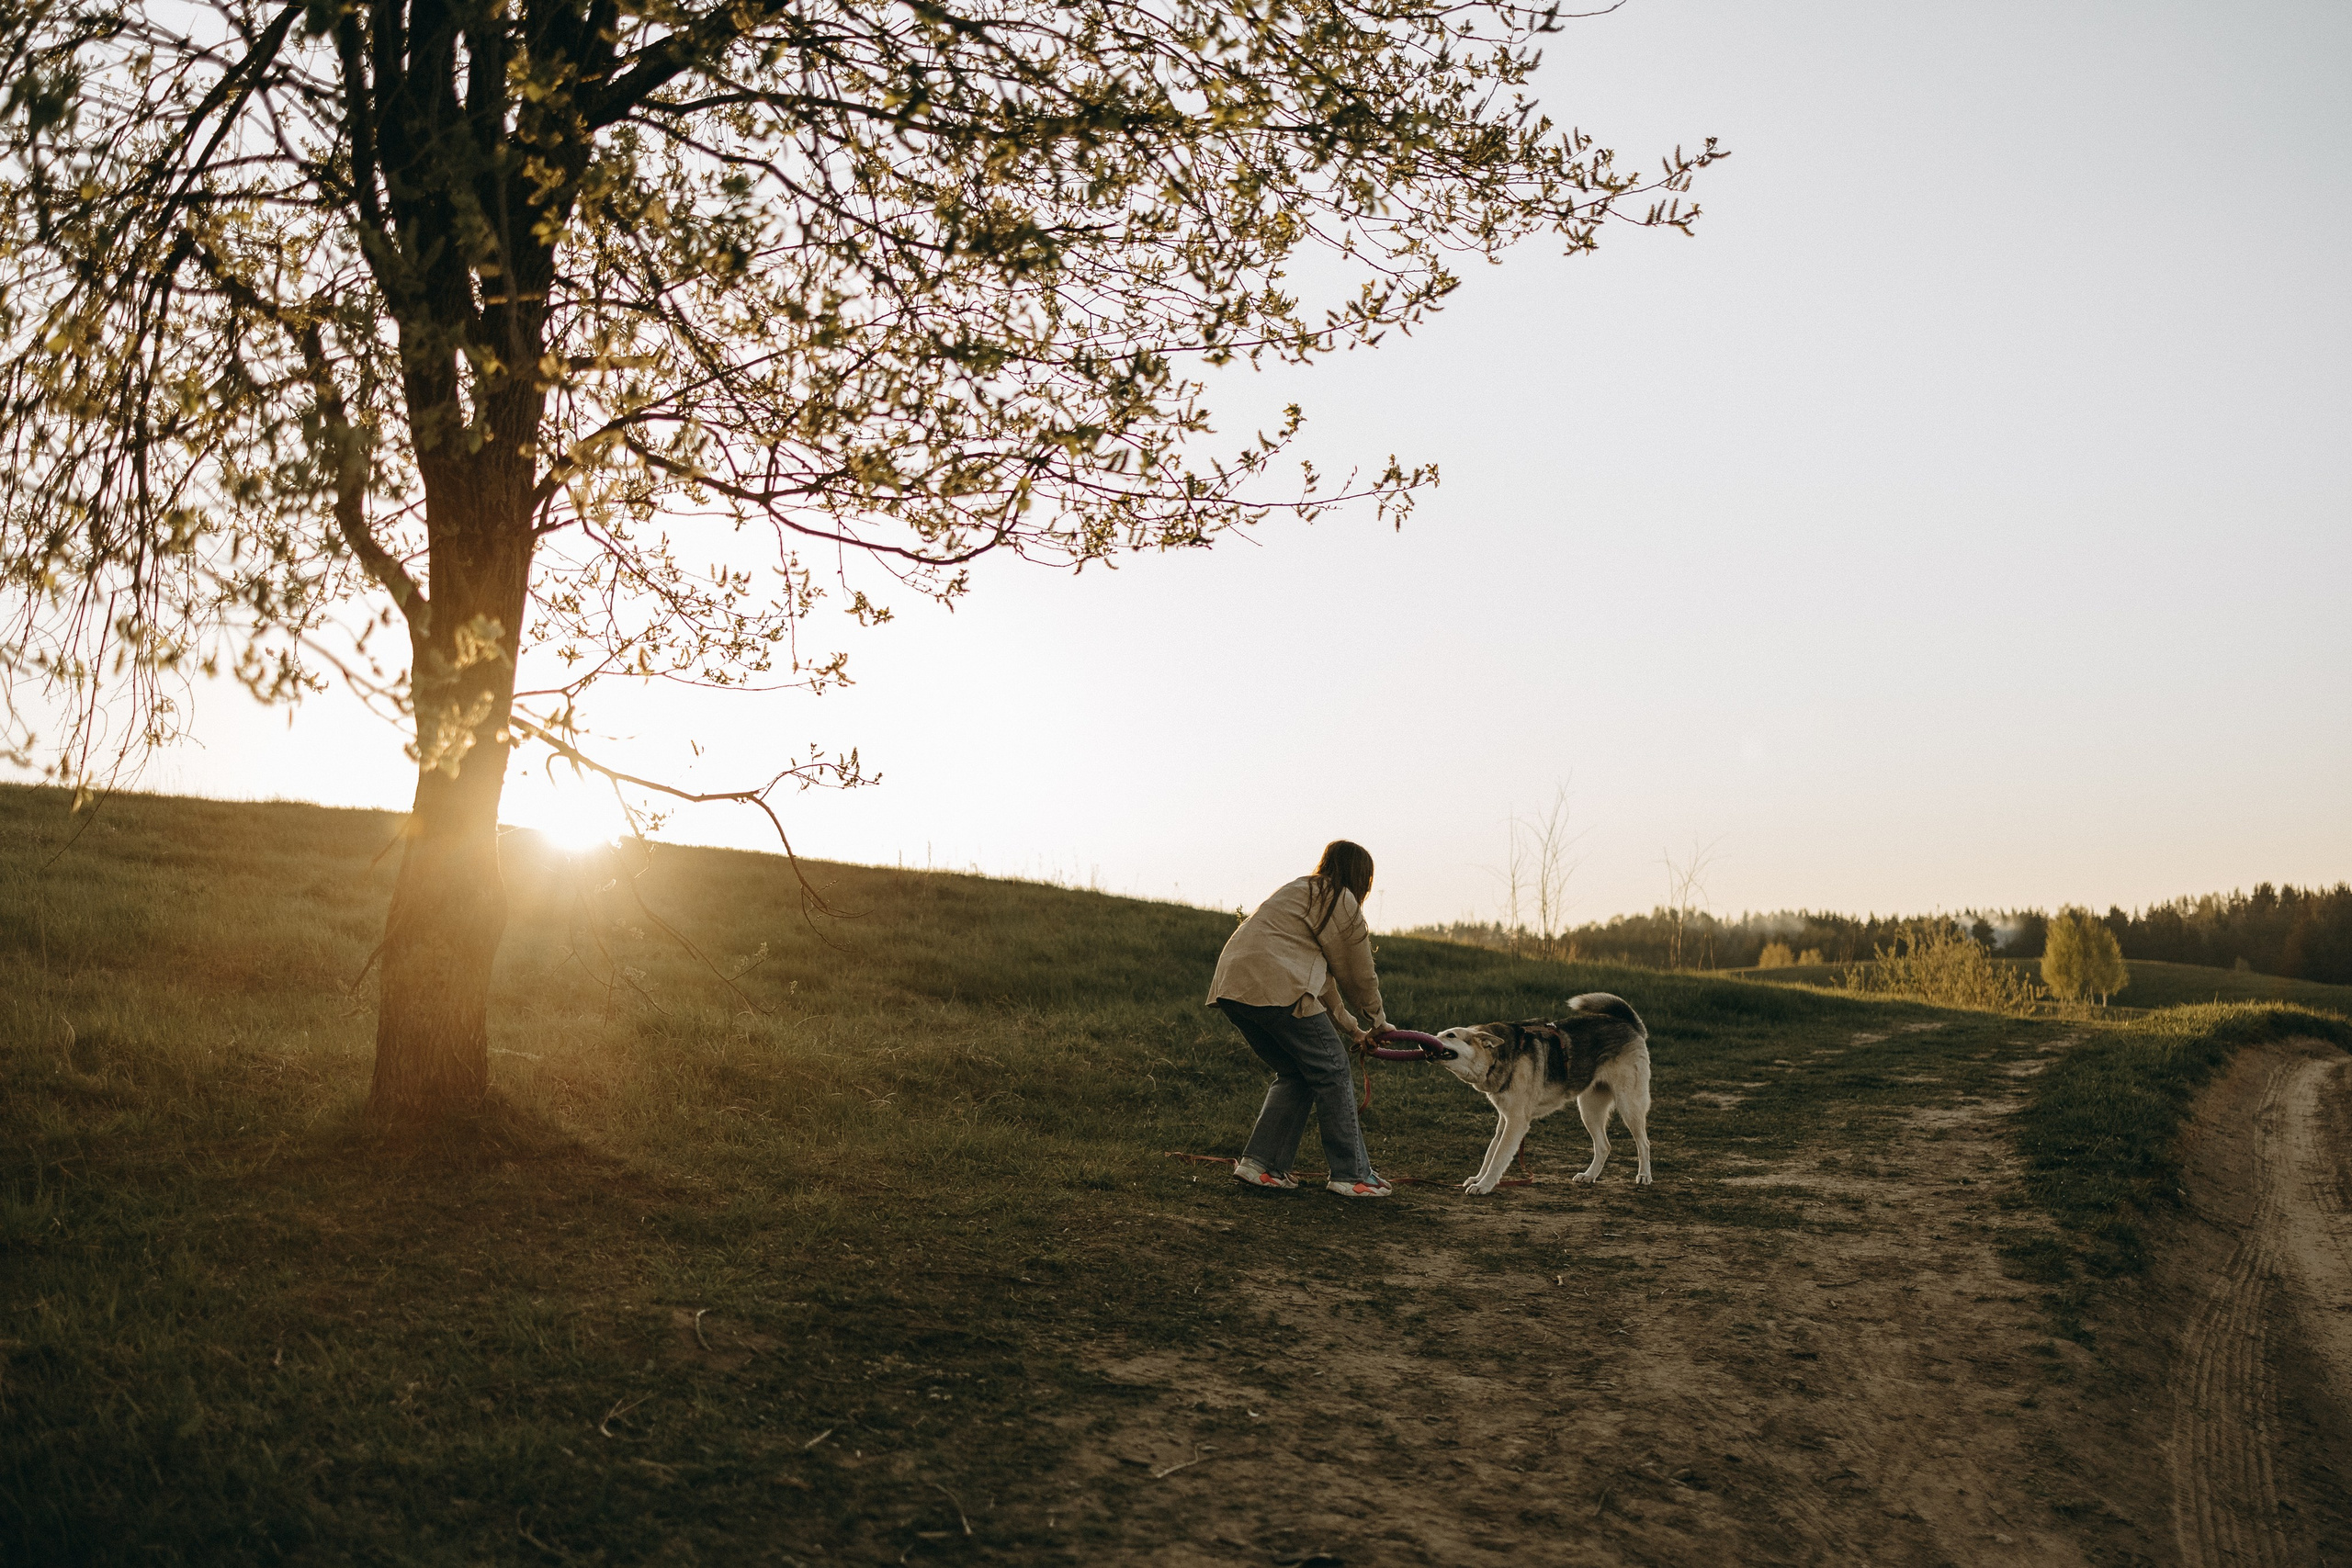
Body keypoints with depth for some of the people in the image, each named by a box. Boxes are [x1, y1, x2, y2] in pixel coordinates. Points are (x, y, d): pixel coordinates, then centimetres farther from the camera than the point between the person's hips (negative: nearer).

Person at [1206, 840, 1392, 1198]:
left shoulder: (1300, 892, 31)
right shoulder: (1340, 900, 3)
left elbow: (1324, 976, 31)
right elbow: (1357, 973, 8)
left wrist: (1351, 1029, 32)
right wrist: (1376, 1017, 25)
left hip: (1232, 986, 9)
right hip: (1275, 988, -9)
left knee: (1296, 1075, 19)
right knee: (1332, 1072, 1)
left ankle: (1259, 1162, 12)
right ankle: (1351, 1175, 4)